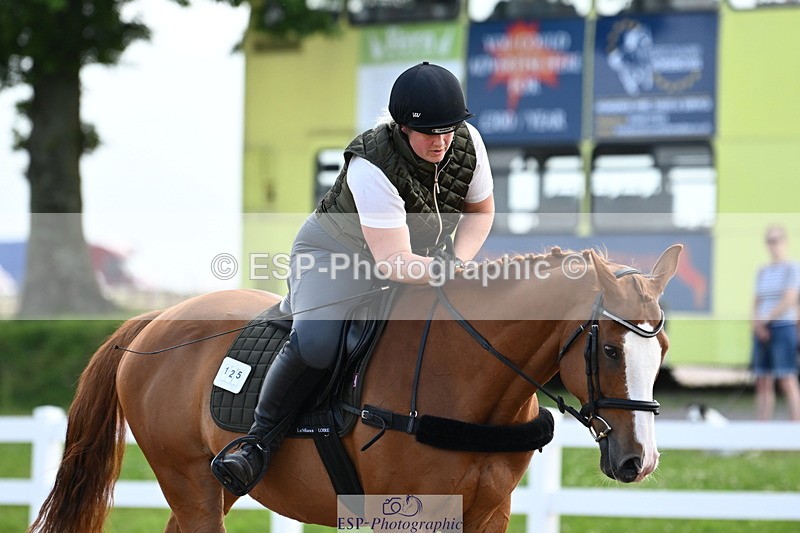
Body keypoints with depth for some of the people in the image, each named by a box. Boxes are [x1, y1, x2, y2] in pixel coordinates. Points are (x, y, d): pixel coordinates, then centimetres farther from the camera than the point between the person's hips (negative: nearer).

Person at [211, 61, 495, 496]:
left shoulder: (467, 142, -17)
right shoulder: (371, 167, -34)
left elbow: (481, 210, 1)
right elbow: (392, 261, -36)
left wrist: (459, 260, -16)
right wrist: (443, 271, -51)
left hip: (418, 253, 7)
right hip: (337, 252, -7)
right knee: (315, 342, -31)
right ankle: (259, 443, -16)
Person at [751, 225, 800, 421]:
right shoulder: (762, 271, 18)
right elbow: (757, 302, 15)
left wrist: (766, 319, -12)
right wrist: (757, 322, -4)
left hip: (783, 327, -7)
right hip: (762, 331, 7)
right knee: (763, 382, 3)